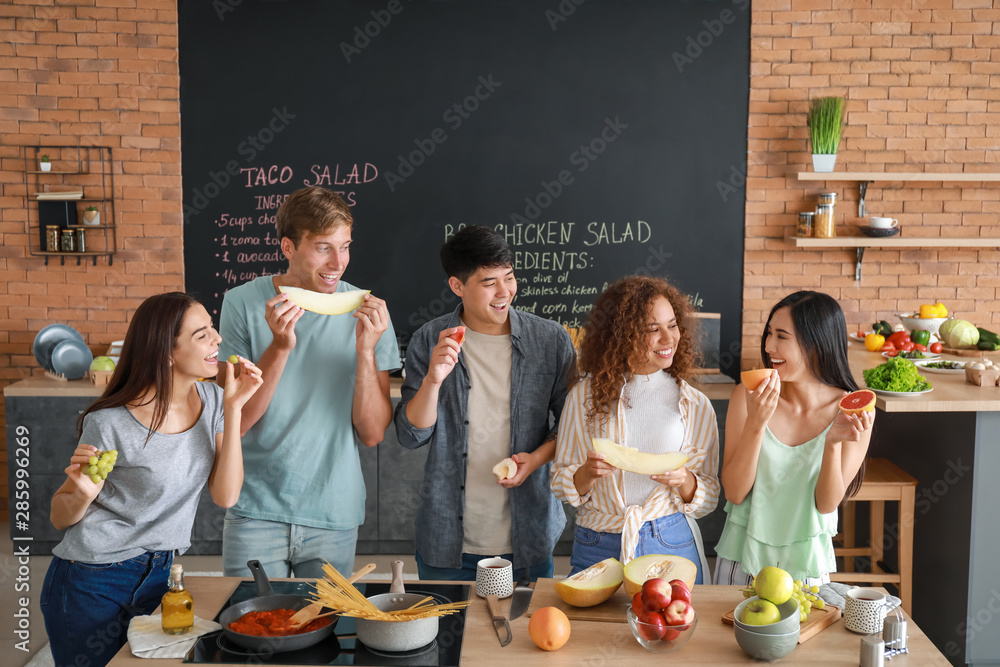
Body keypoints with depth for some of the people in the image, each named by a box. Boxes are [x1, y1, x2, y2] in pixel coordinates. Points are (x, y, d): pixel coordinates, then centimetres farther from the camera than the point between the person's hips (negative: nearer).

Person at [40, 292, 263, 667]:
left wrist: (233, 408, -18)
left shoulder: (211, 400, -4)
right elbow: (60, 518, -7)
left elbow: (226, 496, -13)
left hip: (160, 576, 5)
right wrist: (82, 495, -30)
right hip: (92, 584, -4)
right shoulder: (110, 424, -20)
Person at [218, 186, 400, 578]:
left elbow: (372, 434, -6)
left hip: (335, 516, 1)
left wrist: (366, 351, -20)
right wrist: (280, 346, -22)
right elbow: (234, 422, -10)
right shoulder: (243, 304, -7)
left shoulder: (366, 312, -5)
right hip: (256, 512, -1)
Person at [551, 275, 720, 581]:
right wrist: (588, 472, -17)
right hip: (597, 549, 0)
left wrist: (684, 481, -17)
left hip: (671, 547, 0)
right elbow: (561, 483, 4)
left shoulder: (694, 404, 0)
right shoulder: (586, 394, 0)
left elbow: (708, 499, 4)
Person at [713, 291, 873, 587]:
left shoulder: (853, 412, -13)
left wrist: (833, 443, -28)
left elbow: (827, 504, -12)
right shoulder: (748, 396, -13)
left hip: (806, 564, 0)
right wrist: (755, 424, -27)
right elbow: (734, 492, -14)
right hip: (742, 556, 1)